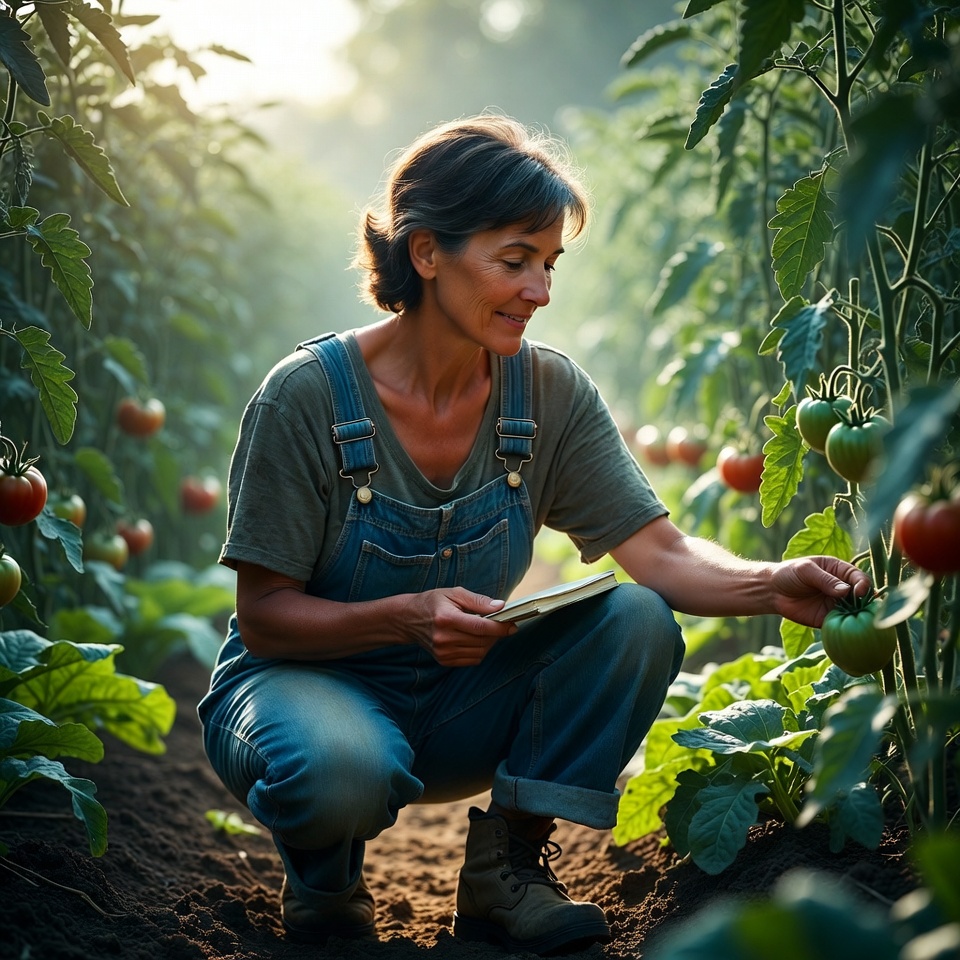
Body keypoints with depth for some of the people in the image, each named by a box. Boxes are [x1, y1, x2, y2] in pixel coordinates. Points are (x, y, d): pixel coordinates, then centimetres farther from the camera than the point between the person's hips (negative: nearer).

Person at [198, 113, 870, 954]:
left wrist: (775, 585, -34)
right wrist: (408, 617, -34)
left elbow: (660, 553, -14)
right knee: (345, 768, -39)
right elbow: (264, 616, -17)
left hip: (454, 708, 4)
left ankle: (505, 876, -5)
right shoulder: (308, 395, -20)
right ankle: (323, 882, 0)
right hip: (305, 682, -4)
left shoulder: (551, 392, -8)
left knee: (640, 621, -20)